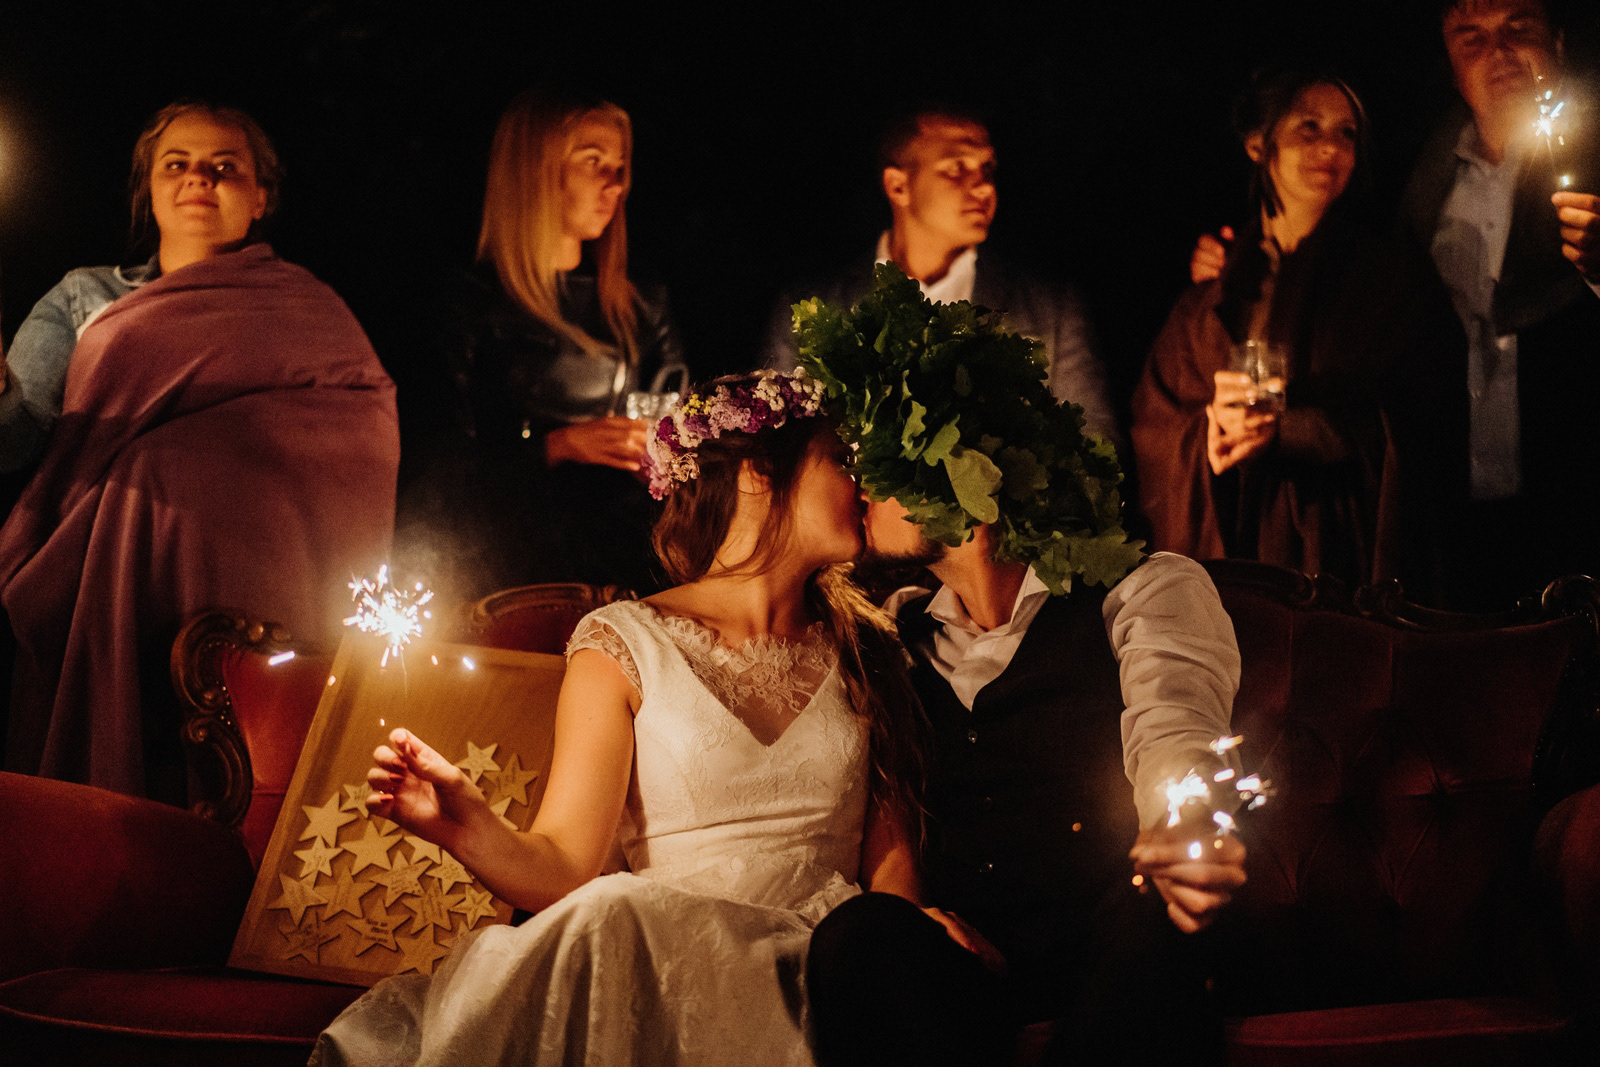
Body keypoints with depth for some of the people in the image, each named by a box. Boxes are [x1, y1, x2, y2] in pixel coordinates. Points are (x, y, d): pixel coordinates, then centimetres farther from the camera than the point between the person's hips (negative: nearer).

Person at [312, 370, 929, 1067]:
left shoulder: (862, 650, 18)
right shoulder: (625, 642, 7)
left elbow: (890, 854, 11)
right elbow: (564, 867, -2)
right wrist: (468, 829, -25)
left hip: (828, 957, 2)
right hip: (672, 971, -2)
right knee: (618, 912, -38)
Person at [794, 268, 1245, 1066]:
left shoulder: (1150, 591, 8)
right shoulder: (897, 632, 22)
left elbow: (1173, 733, -12)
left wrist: (1184, 844, -38)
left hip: (1124, 940, -3)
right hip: (968, 953, 3)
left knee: (1162, 903, -40)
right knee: (858, 934, -33)